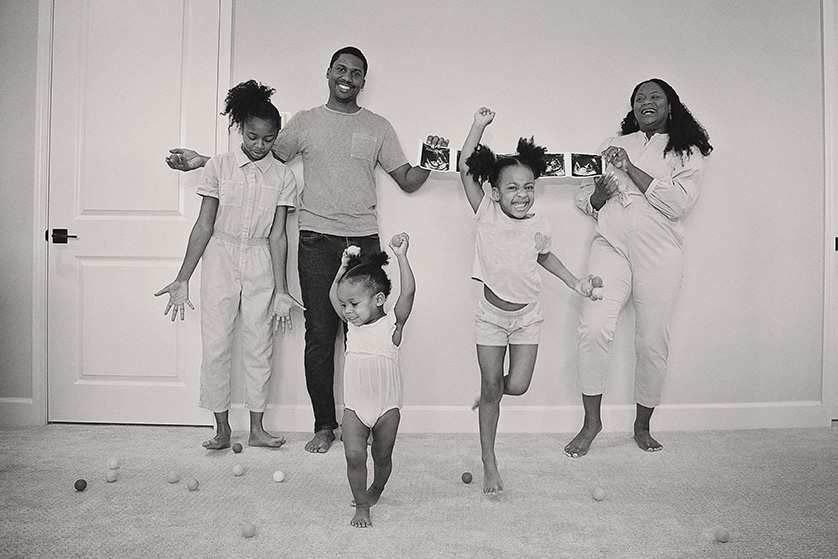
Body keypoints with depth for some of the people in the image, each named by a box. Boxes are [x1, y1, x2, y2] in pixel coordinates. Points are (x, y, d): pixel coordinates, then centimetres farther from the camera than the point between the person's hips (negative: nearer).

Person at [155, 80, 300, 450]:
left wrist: (281, 289, -7)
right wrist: (182, 280, -5)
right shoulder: (219, 167, -3)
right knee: (215, 345, 0)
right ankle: (222, 428, 15)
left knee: (259, 347, 5)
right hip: (220, 258, 0)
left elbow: (277, 235, -2)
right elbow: (204, 226, -2)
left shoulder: (282, 176, -1)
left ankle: (256, 429, 18)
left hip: (260, 263, 1)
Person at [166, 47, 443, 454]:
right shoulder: (305, 121, 12)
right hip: (317, 241, 0)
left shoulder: (378, 127, 13)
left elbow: (407, 181, 12)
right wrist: (203, 161, 6)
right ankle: (324, 426, 11)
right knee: (320, 335, 0)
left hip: (364, 240, 0)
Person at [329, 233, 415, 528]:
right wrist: (345, 266, 1)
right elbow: (333, 294, 9)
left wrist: (401, 256, -27)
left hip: (386, 406, -2)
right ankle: (361, 505, 10)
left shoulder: (392, 324, -12)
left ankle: (376, 490, 41)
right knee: (354, 455, -8)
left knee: (382, 456, 13)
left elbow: (408, 292, -24)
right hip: (354, 407, 3)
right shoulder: (351, 323, 1)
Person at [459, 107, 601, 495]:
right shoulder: (487, 215, -11)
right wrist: (479, 125, -15)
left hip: (527, 316, 2)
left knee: (517, 386, -5)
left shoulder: (539, 227, -5)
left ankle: (491, 391, 34)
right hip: (491, 314, -2)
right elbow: (466, 169, -14)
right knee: (491, 386, 3)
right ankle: (489, 463, 16)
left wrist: (574, 282, 11)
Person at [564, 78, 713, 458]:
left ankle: (642, 426, 20)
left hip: (658, 254, -1)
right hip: (610, 245, 1)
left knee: (653, 342, 0)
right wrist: (598, 194, -5)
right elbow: (583, 199, 19)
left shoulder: (688, 153, 10)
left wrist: (632, 169, -11)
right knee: (594, 327, -17)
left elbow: (678, 204, -7)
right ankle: (591, 421, -2)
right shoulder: (613, 145, 19)